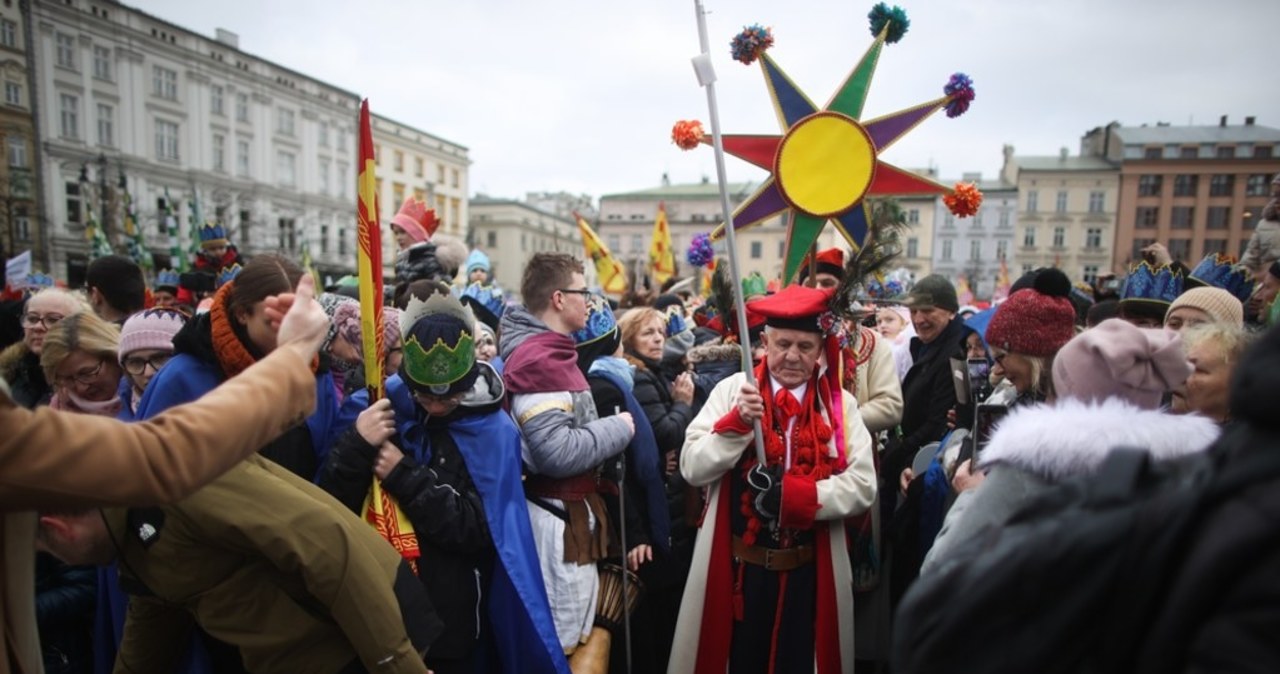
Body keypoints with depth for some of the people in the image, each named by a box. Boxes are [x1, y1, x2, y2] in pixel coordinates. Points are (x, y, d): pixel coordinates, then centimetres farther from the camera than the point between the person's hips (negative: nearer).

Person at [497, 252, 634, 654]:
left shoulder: (550, 352, 11)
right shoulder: (539, 360, -21)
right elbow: (558, 453, -28)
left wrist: (609, 429, 5)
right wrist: (619, 428, -16)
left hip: (572, 515, 10)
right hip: (559, 522, -10)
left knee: (576, 637, 24)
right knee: (559, 647, 6)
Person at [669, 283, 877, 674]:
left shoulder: (840, 404, -1)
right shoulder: (732, 389, -4)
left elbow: (862, 485, -9)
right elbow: (693, 470, -9)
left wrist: (790, 494, -21)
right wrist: (737, 423, -23)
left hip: (810, 572, 1)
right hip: (736, 568, 0)